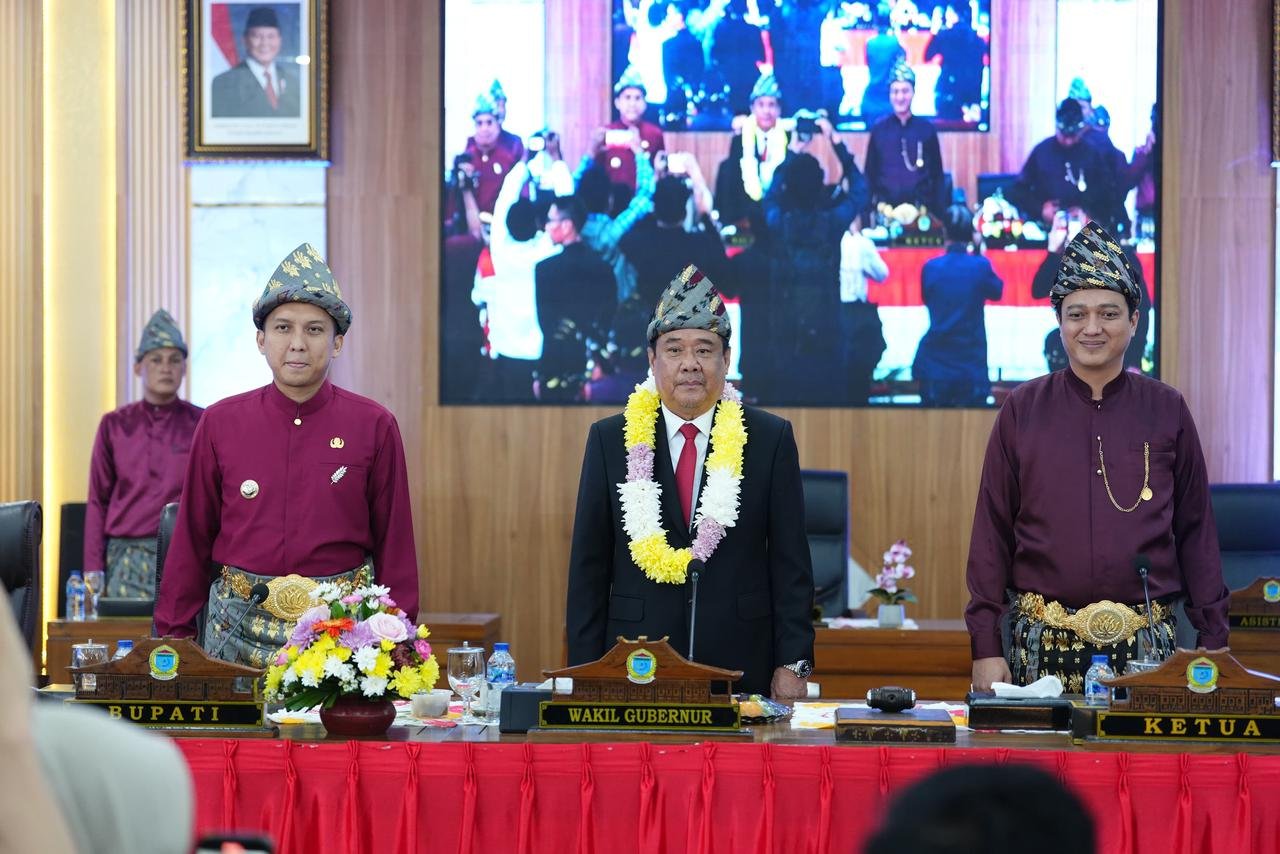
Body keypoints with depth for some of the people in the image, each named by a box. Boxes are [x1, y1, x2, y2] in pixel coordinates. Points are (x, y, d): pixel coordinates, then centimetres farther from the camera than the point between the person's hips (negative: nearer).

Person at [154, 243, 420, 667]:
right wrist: (173, 638, 8)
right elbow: (193, 538, 9)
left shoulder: (375, 427, 1)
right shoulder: (220, 423, 4)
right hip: (241, 630, 1)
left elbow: (394, 544, 5)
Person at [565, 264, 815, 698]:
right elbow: (588, 567, 5)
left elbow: (791, 564, 2)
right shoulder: (610, 440, 5)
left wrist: (793, 664, -4)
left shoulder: (771, 438, 2)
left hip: (741, 665, 0)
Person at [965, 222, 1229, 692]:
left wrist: (1214, 639, 2)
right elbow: (992, 531, 4)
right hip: (1042, 644, 0)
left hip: (1146, 646, 1)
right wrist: (985, 646, -3)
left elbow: (1196, 530, 8)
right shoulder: (1023, 410, 4)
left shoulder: (1167, 411, 6)